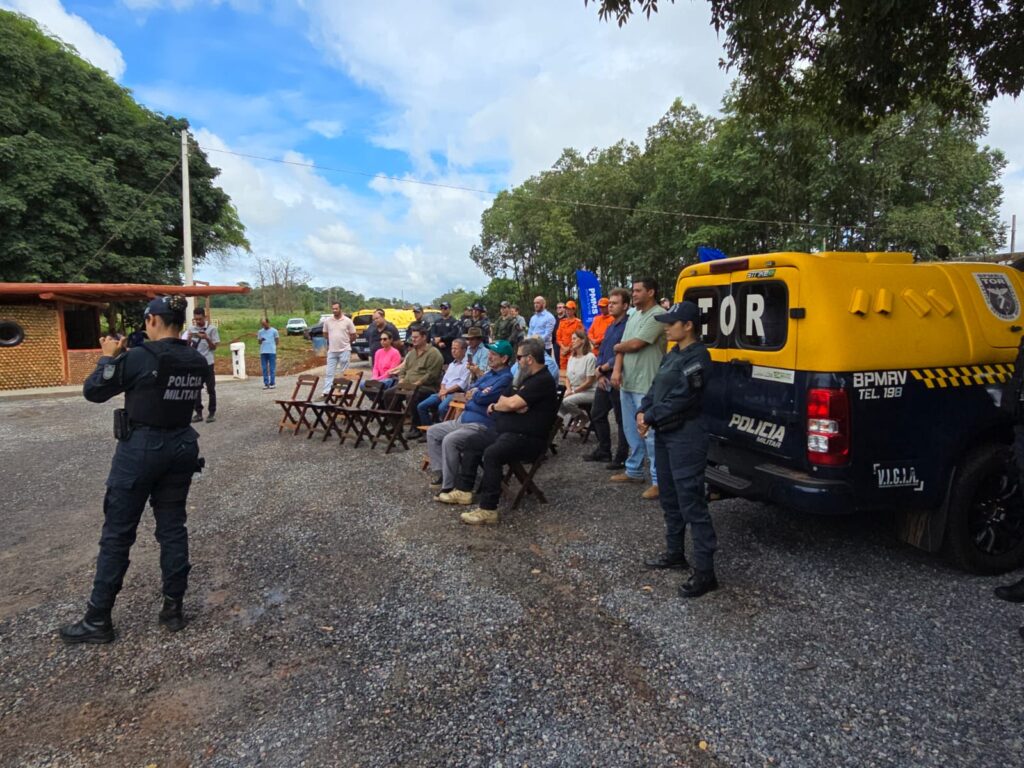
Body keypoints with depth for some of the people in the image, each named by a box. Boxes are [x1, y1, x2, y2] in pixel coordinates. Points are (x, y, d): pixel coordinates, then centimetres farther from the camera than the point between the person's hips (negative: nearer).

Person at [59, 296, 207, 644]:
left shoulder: (138, 357, -16)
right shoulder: (198, 361, 1)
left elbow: (92, 391, -6)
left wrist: (109, 356, 7)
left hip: (140, 448, -5)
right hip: (181, 446, 6)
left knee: (117, 533, 7)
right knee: (172, 527, 13)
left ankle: (98, 619, 18)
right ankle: (173, 608, 20)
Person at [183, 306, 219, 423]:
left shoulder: (211, 329, -3)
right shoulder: (190, 329, 6)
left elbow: (214, 347, -2)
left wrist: (207, 338, -18)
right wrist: (189, 338, -12)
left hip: (207, 363, -3)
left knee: (211, 389, 2)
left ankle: (212, 413, 10)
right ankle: (198, 413, 14)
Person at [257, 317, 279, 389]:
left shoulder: (274, 331, 2)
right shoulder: (260, 332, 11)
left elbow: (276, 341, 7)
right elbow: (259, 342, 14)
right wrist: (260, 340, -7)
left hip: (272, 352, -3)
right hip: (263, 352, 3)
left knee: (272, 368, -1)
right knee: (264, 369, 3)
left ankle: (272, 383, 3)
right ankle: (266, 383, 7)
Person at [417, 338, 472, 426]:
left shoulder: (467, 364, -2)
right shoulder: (451, 364, 25)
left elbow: (462, 384, -11)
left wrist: (446, 391, -10)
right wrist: (442, 390, -1)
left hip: (457, 393, -8)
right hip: (444, 392, 8)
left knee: (442, 408, -36)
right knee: (421, 406, -6)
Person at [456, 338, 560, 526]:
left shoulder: (543, 381, -15)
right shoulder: (528, 378, 19)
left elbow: (512, 404, -20)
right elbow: (503, 400, 17)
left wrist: (496, 406, 0)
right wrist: (510, 404, -6)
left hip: (527, 438, -11)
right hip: (507, 432, 11)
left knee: (491, 454, -33)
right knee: (471, 444, 9)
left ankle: (488, 510, -32)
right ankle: (463, 490, 10)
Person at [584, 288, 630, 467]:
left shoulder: (627, 327, -14)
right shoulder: (610, 327, 15)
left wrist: (603, 368, -8)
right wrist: (600, 375, 0)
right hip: (604, 381, 9)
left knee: (622, 420, 2)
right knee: (597, 415, 17)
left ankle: (621, 458, 12)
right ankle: (603, 450, 31)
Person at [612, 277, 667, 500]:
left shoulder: (658, 315, -14)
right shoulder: (633, 315, 16)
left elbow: (635, 344, -19)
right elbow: (623, 346, 11)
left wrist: (617, 346, 2)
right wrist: (617, 369, -5)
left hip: (646, 385, -9)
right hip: (627, 382, 9)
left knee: (650, 432, -6)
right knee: (631, 430, 17)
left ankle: (659, 480, 2)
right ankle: (634, 471, 30)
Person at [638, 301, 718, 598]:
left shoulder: (698, 357, -15)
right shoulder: (672, 355, 14)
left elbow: (680, 399, -20)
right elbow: (655, 388, 14)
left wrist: (649, 418, -13)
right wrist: (642, 412, -4)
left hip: (686, 436, -10)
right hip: (665, 434, 10)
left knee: (691, 502, -7)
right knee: (669, 497, 18)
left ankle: (705, 572, 0)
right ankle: (675, 553, 33)